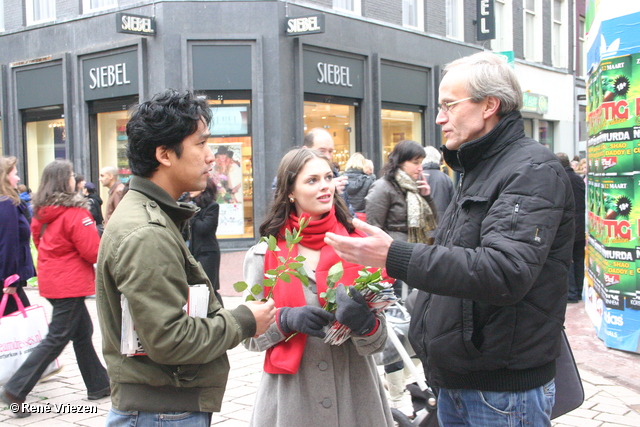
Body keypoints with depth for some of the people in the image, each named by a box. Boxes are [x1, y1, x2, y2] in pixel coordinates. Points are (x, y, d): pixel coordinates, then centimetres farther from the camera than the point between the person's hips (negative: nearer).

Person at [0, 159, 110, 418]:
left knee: (83, 331, 16)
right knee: (56, 339, -1)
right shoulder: (74, 213, -18)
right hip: (70, 283, -9)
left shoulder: (41, 212, 6)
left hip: (51, 279, 9)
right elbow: (93, 251, -17)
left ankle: (98, 385, 25)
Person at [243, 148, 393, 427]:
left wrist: (364, 322, -24)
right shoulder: (263, 255, -2)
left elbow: (377, 343, -3)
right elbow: (251, 336, 1)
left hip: (355, 396, 1)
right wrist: (286, 319, -17)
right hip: (290, 398, 0)